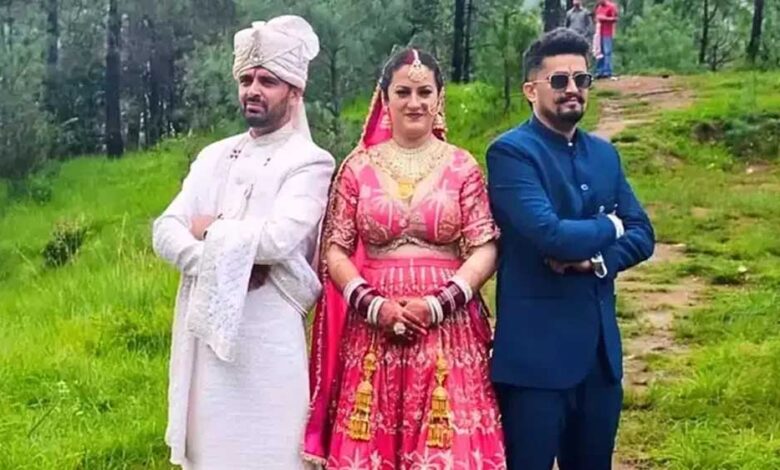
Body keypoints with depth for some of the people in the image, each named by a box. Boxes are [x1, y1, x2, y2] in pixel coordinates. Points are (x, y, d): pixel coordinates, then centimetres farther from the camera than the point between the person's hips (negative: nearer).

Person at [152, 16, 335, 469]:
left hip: (268, 333, -6)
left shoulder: (310, 162, -5)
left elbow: (278, 238, -20)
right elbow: (166, 232, 5)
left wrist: (211, 230, -5)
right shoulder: (215, 156, 13)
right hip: (205, 326, 6)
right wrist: (222, 263, -13)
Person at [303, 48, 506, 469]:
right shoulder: (358, 167, 6)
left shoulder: (462, 167, 3)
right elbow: (334, 249, 4)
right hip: (372, 330, 1)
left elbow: (485, 249, -1)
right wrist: (373, 305, -10)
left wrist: (438, 303, -13)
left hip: (449, 328, -1)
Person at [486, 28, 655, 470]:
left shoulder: (604, 153, 13)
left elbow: (642, 235, 9)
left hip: (600, 348, 7)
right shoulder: (511, 151, -10)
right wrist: (608, 227, -4)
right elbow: (549, 235, -22)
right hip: (536, 351, -7)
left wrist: (597, 259, -11)